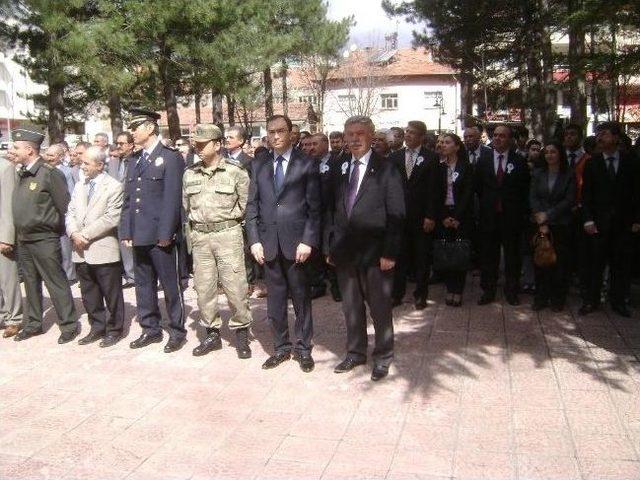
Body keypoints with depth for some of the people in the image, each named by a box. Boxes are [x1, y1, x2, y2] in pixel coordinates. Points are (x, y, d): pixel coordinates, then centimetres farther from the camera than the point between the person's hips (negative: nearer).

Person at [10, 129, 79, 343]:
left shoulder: (50, 173, -14)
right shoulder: (22, 174, 9)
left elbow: (65, 206, -13)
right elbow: (18, 208, 14)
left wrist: (58, 230, -5)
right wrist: (19, 234, 10)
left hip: (44, 240, -7)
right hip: (24, 241, 8)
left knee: (56, 284, -1)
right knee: (31, 283, 16)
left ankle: (69, 325, 8)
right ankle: (33, 323, 29)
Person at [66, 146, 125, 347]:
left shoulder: (114, 186, -6)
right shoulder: (79, 186, 15)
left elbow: (111, 218, -14)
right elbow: (70, 214, 12)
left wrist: (86, 234, -15)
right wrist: (74, 234, -7)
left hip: (103, 250, -6)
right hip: (82, 251, 7)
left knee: (111, 294, 4)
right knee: (89, 295, 14)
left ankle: (114, 330, 17)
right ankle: (97, 327, 27)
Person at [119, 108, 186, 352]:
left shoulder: (170, 158, -5)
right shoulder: (135, 163, 17)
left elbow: (172, 199, -12)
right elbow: (128, 201, 16)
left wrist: (165, 233, -16)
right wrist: (126, 232, 8)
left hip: (161, 236, -7)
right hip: (139, 236, 7)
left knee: (170, 285, 2)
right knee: (143, 285, 13)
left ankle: (177, 331, 14)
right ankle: (150, 328, 25)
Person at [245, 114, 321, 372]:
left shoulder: (307, 164, -1)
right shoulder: (259, 165, 9)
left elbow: (314, 207, -4)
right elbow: (252, 205, 8)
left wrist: (308, 241, -12)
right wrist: (254, 240, -1)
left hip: (296, 242, -3)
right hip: (268, 243, 3)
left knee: (301, 298, 7)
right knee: (275, 298, 10)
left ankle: (303, 347, 21)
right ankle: (281, 346, 24)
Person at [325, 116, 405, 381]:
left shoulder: (386, 170, -5)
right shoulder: (340, 169, 10)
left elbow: (396, 216, -9)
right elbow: (332, 210, 12)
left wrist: (389, 253, -13)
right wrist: (329, 246, 7)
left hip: (375, 253, -4)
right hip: (344, 251, 5)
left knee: (380, 307, 7)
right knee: (351, 306, 14)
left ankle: (383, 357, 24)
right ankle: (355, 353, 30)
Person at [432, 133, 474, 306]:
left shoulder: (467, 167, 1)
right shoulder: (439, 168, 8)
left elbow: (468, 194, -5)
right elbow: (435, 194, 5)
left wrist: (457, 217, -12)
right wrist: (443, 217, -5)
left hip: (461, 215, -2)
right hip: (443, 215, 2)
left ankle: (458, 291, 3)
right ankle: (449, 289, 8)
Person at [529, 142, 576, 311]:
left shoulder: (569, 175, 0)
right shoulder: (538, 173, 8)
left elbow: (569, 200, -6)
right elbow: (532, 197, 2)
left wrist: (548, 215, -11)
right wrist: (540, 218, -11)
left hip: (560, 225, -2)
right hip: (540, 223, 2)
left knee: (559, 262, 2)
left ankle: (557, 299, 14)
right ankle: (541, 298, 13)